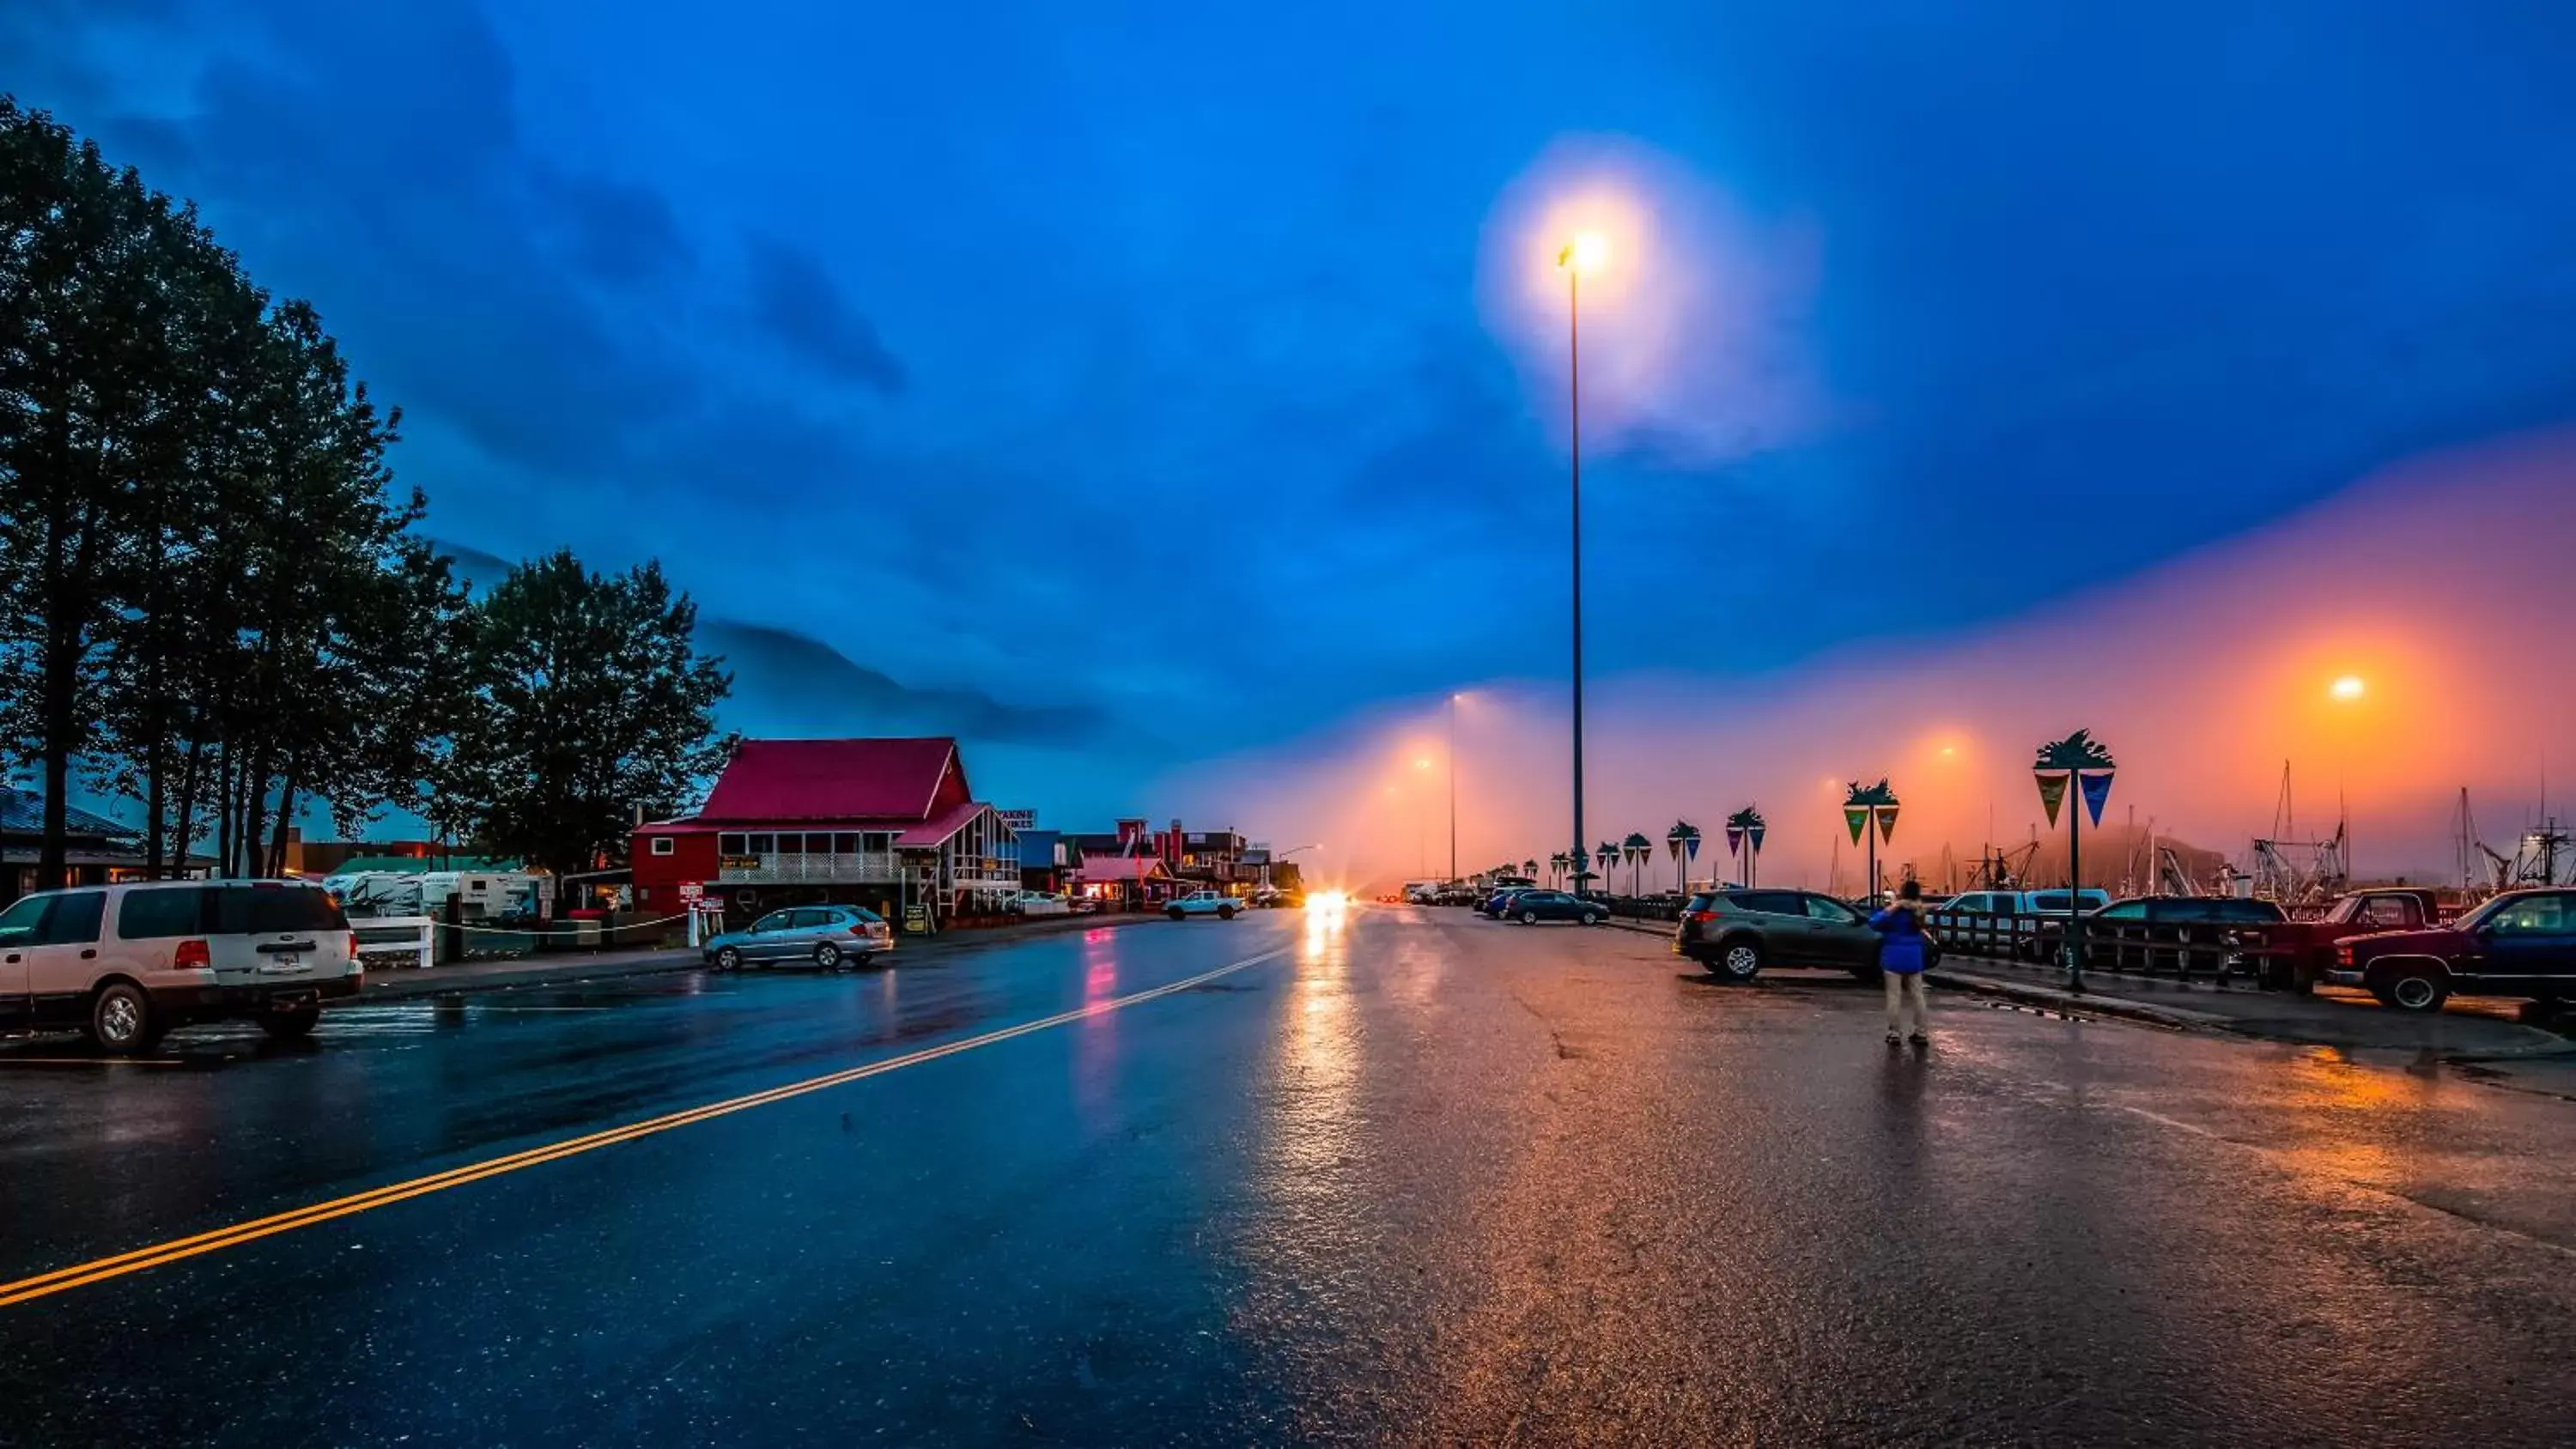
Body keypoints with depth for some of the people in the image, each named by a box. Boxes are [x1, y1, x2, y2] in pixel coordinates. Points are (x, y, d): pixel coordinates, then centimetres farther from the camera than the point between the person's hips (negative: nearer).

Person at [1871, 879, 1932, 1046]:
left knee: (1894, 997, -1)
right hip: (1914, 958, 6)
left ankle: (1895, 1034, 1)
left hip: (1894, 958, -6)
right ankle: (1922, 1033, 15)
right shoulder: (1918, 912, 4)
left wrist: (1889, 909, -9)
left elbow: (1873, 923, -15)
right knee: (1917, 996, 11)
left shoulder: (1895, 912, -13)